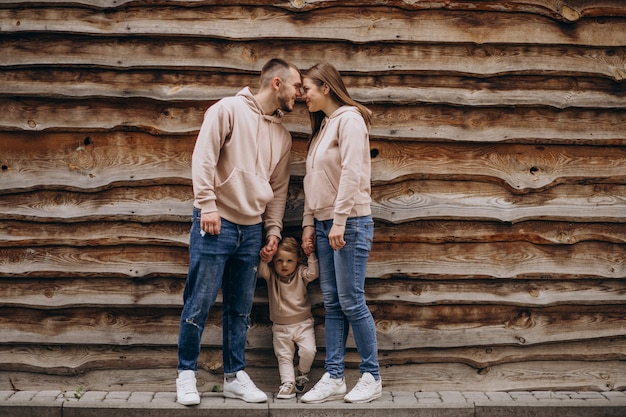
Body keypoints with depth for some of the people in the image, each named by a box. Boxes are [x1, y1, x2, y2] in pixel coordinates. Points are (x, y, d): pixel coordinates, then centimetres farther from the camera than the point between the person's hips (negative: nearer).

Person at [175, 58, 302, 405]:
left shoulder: (282, 135, 15)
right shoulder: (229, 109, -4)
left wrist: (273, 230, 10)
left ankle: (235, 376, 20)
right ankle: (186, 375, 11)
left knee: (240, 310, 10)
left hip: (252, 231, 6)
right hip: (216, 224, -6)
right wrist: (207, 205, -18)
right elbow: (203, 158, -11)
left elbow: (279, 188, 18)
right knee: (199, 304, -2)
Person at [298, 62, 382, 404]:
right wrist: (309, 223, 11)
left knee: (351, 302, -5)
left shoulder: (349, 119, -8)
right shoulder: (322, 126, 18)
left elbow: (351, 174, -17)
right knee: (332, 304, 7)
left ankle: (371, 377, 7)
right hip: (323, 223, 8)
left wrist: (339, 221, -20)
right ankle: (334, 378, 10)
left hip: (350, 222, -8)